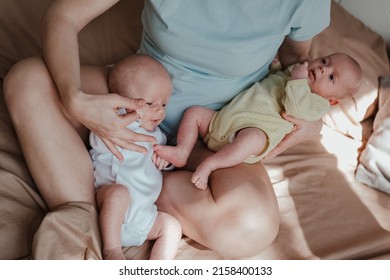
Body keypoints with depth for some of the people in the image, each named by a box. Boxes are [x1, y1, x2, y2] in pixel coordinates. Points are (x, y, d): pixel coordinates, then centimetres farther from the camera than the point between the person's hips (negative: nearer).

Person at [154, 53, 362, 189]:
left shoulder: (318, 104, 4)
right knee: (194, 112, 0)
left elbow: (297, 109, -18)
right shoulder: (295, 72, 26)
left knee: (252, 138, -41)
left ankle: (209, 164, -38)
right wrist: (273, 65, 24)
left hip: (255, 128, -8)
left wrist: (297, 81, -14)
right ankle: (182, 152, -10)